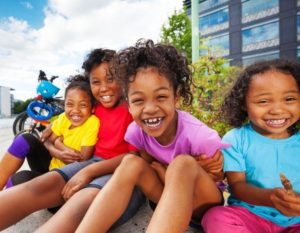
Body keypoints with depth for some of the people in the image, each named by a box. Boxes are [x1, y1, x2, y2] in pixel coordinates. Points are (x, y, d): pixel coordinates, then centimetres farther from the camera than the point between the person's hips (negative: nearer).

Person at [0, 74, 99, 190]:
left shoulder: (92, 122, -23)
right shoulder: (63, 118, -5)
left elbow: (82, 160, -23)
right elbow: (47, 143, -4)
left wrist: (58, 143, -16)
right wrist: (59, 154, -25)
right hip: (51, 163, 6)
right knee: (27, 139, -15)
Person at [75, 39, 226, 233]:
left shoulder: (199, 135, -30)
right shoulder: (136, 131, -17)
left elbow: (215, 177, -14)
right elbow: (152, 167, 0)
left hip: (205, 205, -2)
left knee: (186, 164, -34)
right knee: (131, 163, -22)